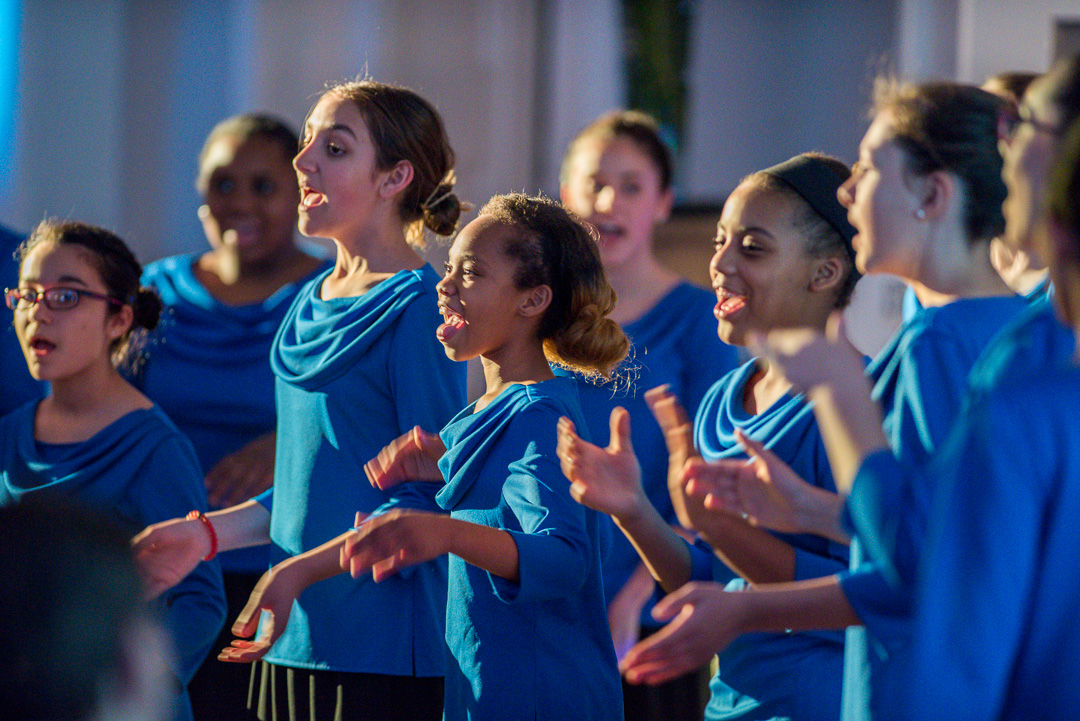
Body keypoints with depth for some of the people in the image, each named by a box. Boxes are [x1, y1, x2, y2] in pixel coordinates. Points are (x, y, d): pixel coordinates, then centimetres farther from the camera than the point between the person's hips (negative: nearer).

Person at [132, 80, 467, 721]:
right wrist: (209, 533, 10)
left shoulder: (420, 307, -11)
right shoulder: (310, 304, 15)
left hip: (386, 648, -8)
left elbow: (431, 500, -15)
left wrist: (300, 570, -23)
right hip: (294, 642, 8)